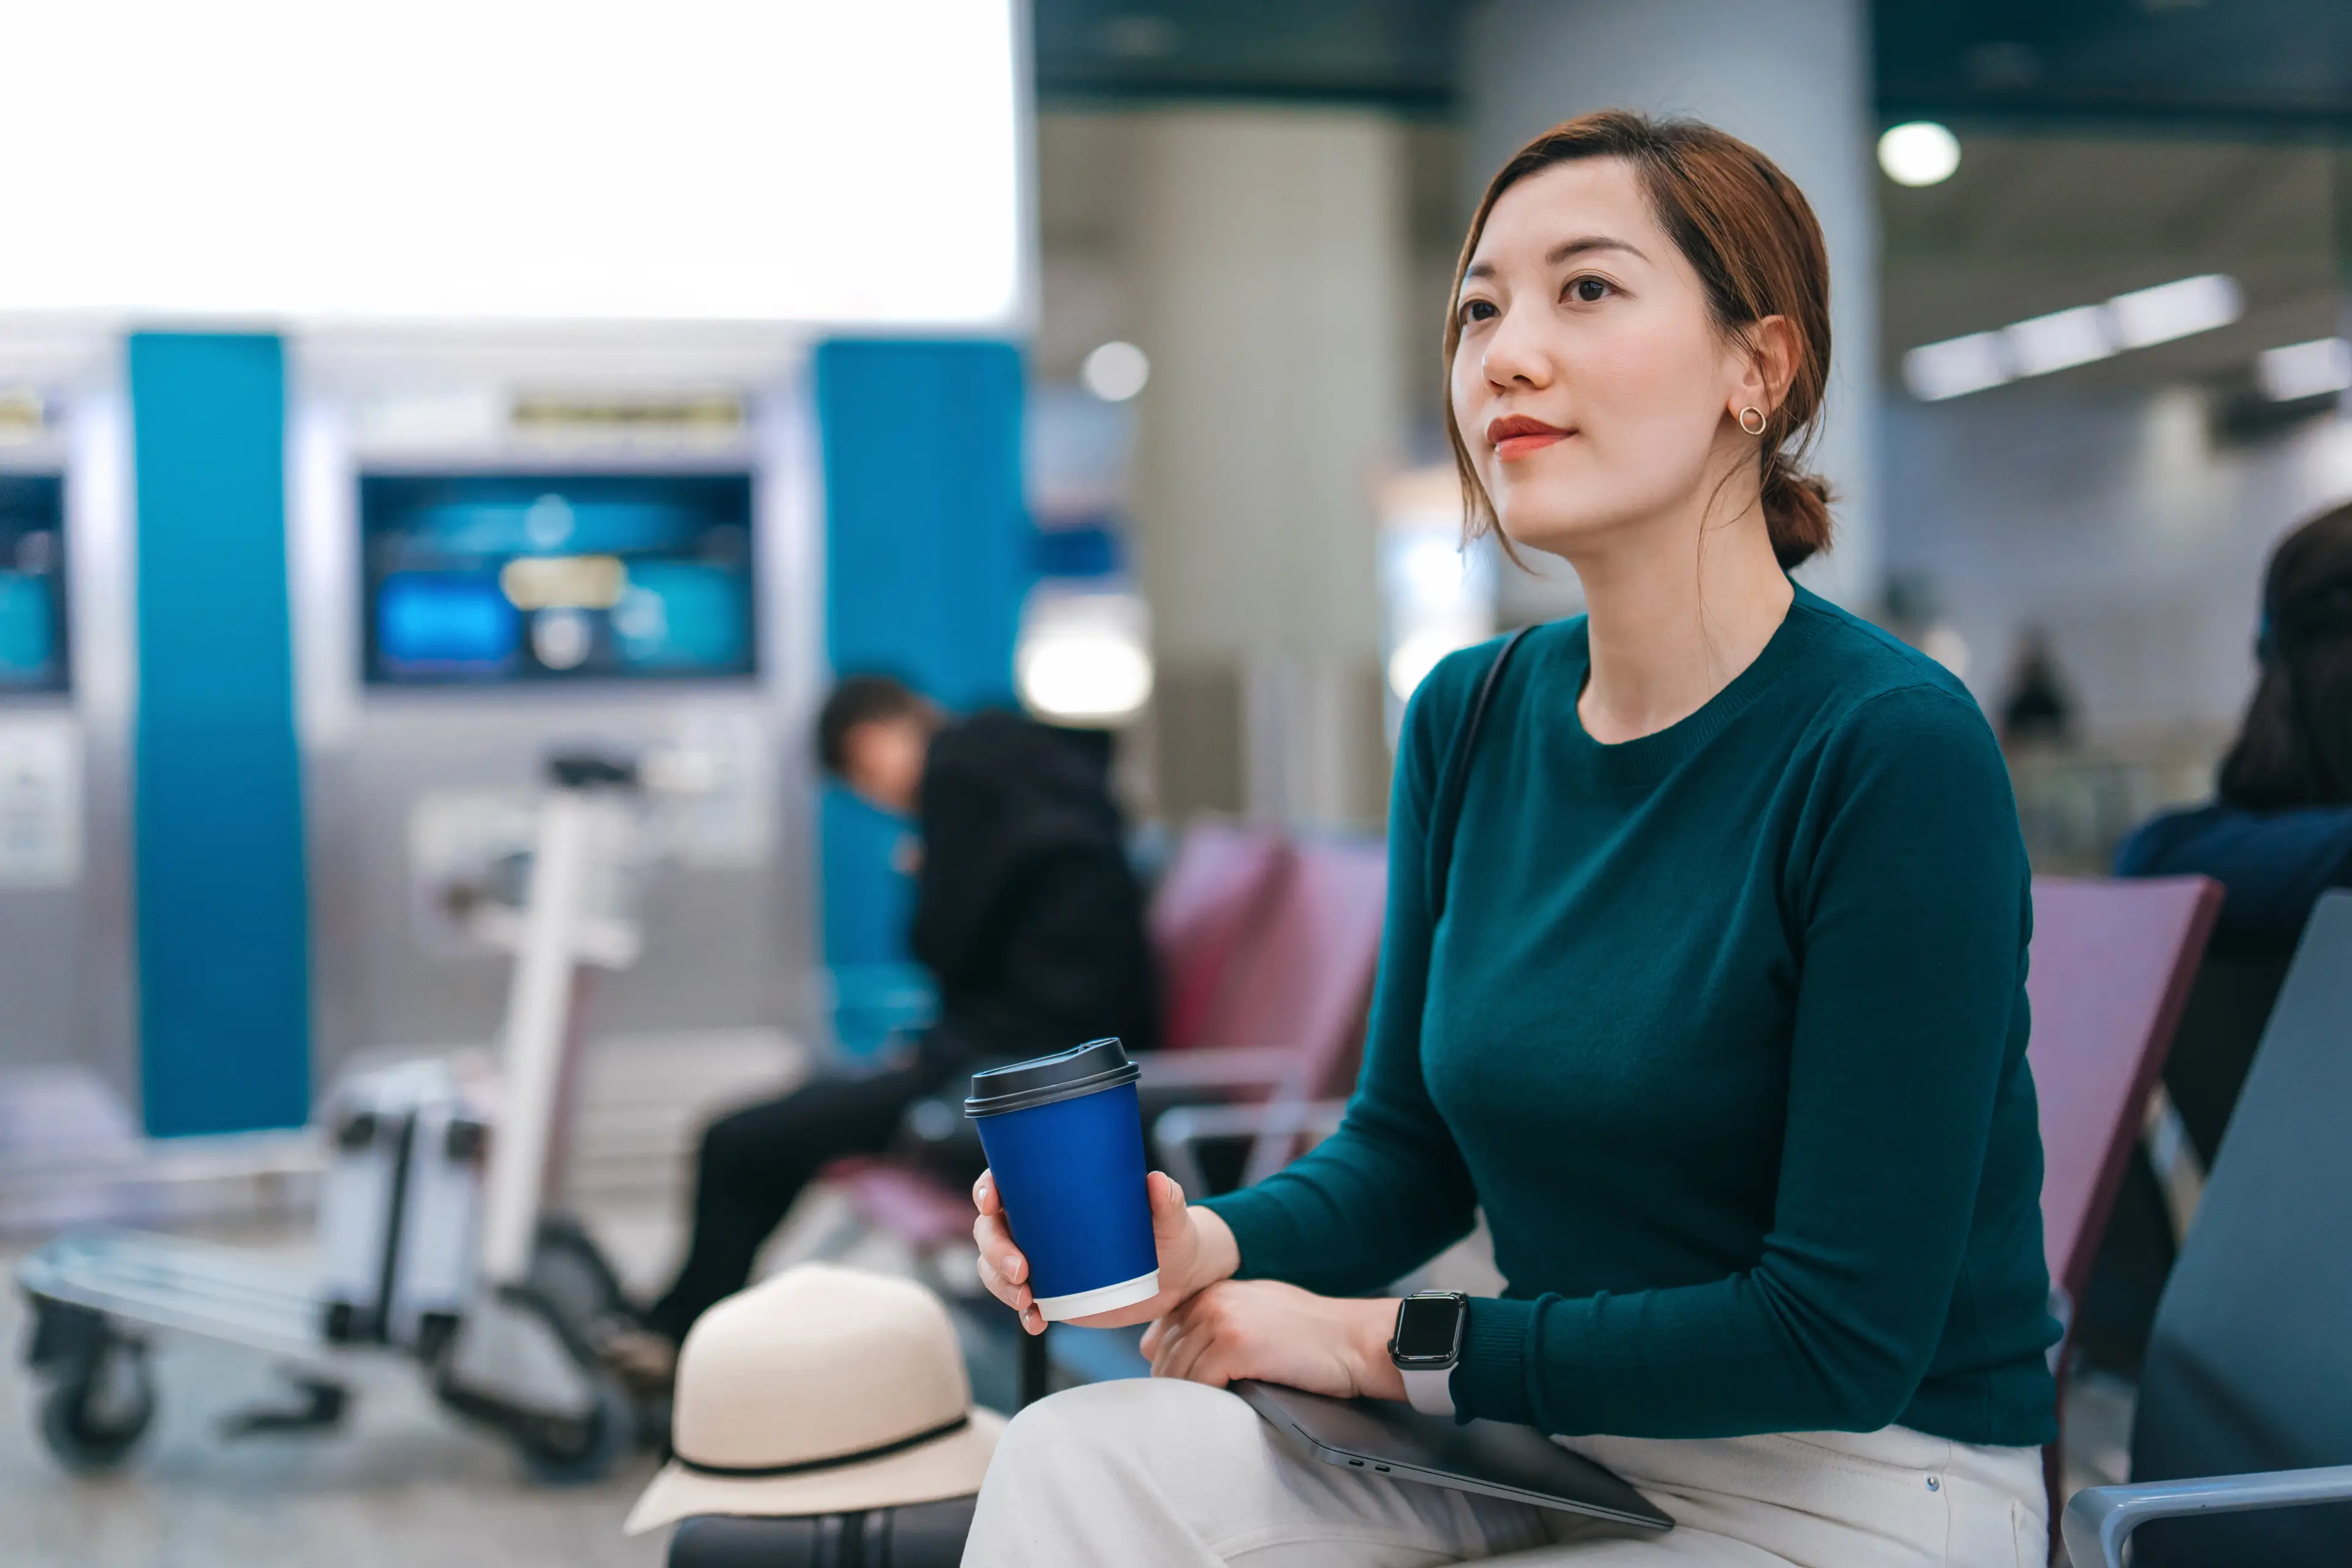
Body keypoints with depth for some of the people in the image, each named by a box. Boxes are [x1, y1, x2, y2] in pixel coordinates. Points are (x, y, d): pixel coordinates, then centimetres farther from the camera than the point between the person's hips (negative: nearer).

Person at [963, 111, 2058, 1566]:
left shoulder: (1895, 748, -19)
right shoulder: (1469, 718, 2)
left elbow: (1842, 1334, -18)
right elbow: (1412, 1147, 11)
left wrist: (1380, 1339, -14)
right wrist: (1211, 1244, -11)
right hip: (1558, 1442, 6)